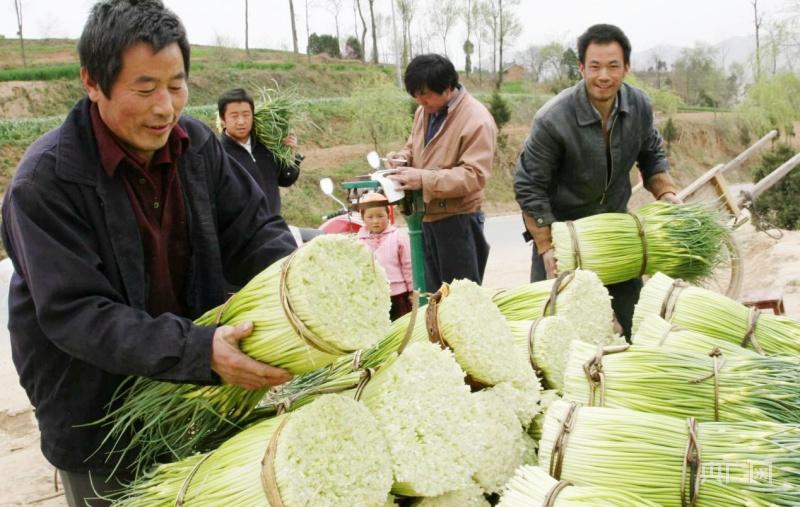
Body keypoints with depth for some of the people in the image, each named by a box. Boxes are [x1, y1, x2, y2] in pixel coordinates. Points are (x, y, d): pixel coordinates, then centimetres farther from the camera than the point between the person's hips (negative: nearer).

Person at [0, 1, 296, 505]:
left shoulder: (197, 144, -6)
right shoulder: (46, 180, -22)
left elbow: (253, 228, -1)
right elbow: (74, 314, -27)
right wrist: (199, 348, -38)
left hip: (196, 390, 5)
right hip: (97, 415, -4)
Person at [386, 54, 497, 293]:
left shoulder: (477, 120, -18)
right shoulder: (424, 111, 7)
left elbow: (474, 175, -23)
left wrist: (423, 179, -29)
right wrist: (403, 157, -1)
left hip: (458, 219, -8)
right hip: (427, 216, 8)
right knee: (434, 293, 18)